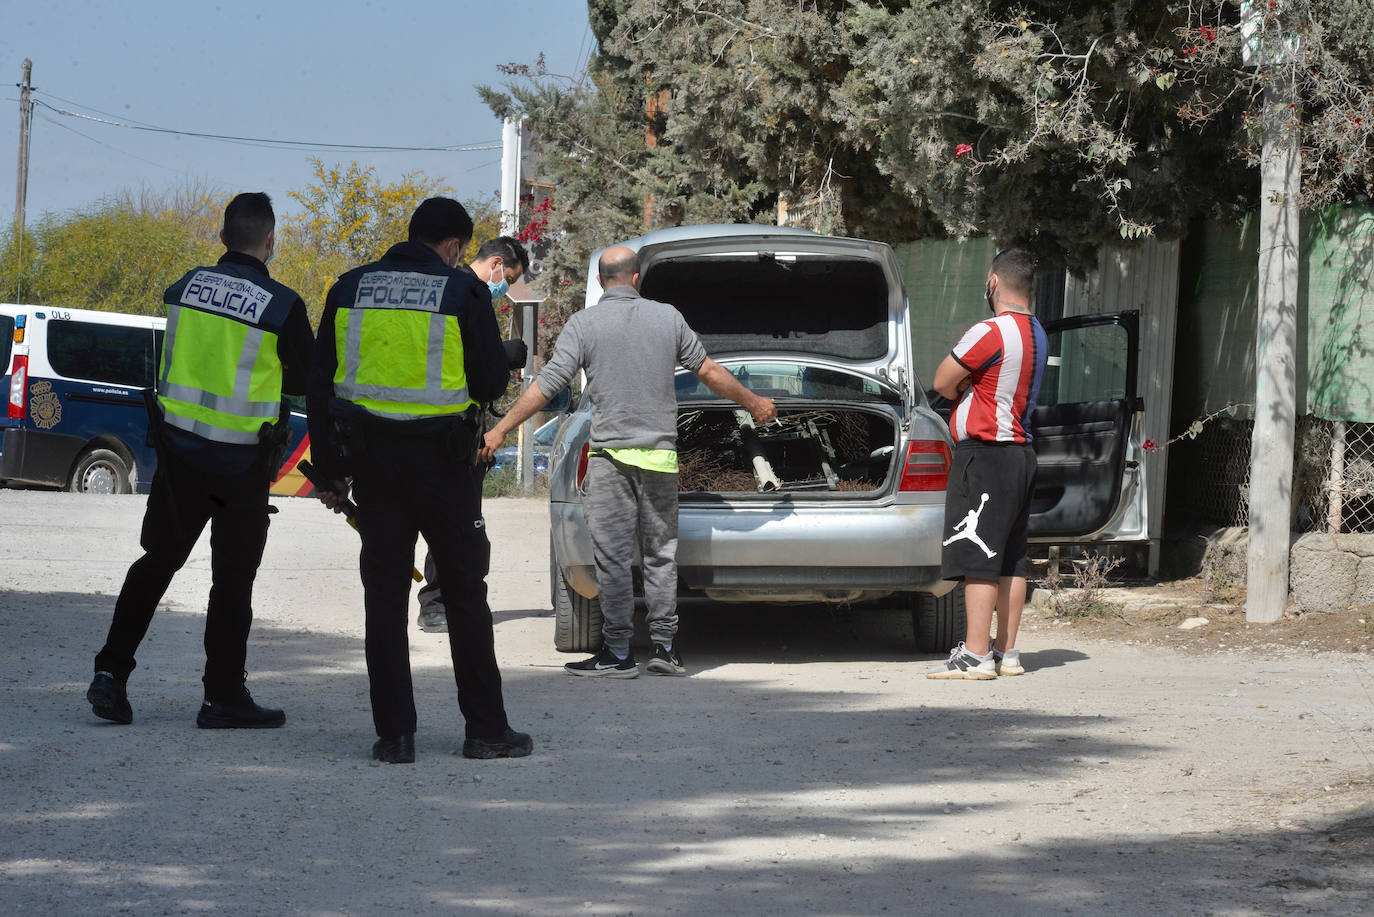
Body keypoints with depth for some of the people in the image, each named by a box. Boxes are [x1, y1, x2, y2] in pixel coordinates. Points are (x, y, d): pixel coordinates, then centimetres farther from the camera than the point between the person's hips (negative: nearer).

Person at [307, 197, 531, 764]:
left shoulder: (350, 290, 7)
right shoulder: (463, 292, -5)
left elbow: (321, 383, 7)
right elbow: (491, 383, -3)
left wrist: (330, 470, 12)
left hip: (370, 457, 3)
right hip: (441, 459, -3)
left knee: (384, 595, 7)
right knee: (464, 593, 7)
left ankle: (394, 733, 4)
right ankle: (486, 728, 9)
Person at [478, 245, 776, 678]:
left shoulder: (584, 324, -3)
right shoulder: (667, 317, 6)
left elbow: (547, 385, -8)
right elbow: (708, 371, 14)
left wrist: (500, 430, -4)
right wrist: (754, 403, 29)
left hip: (611, 454, -3)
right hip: (660, 453, 3)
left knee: (613, 556, -1)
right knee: (661, 552, 12)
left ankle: (617, 653, -3)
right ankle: (665, 646, 14)